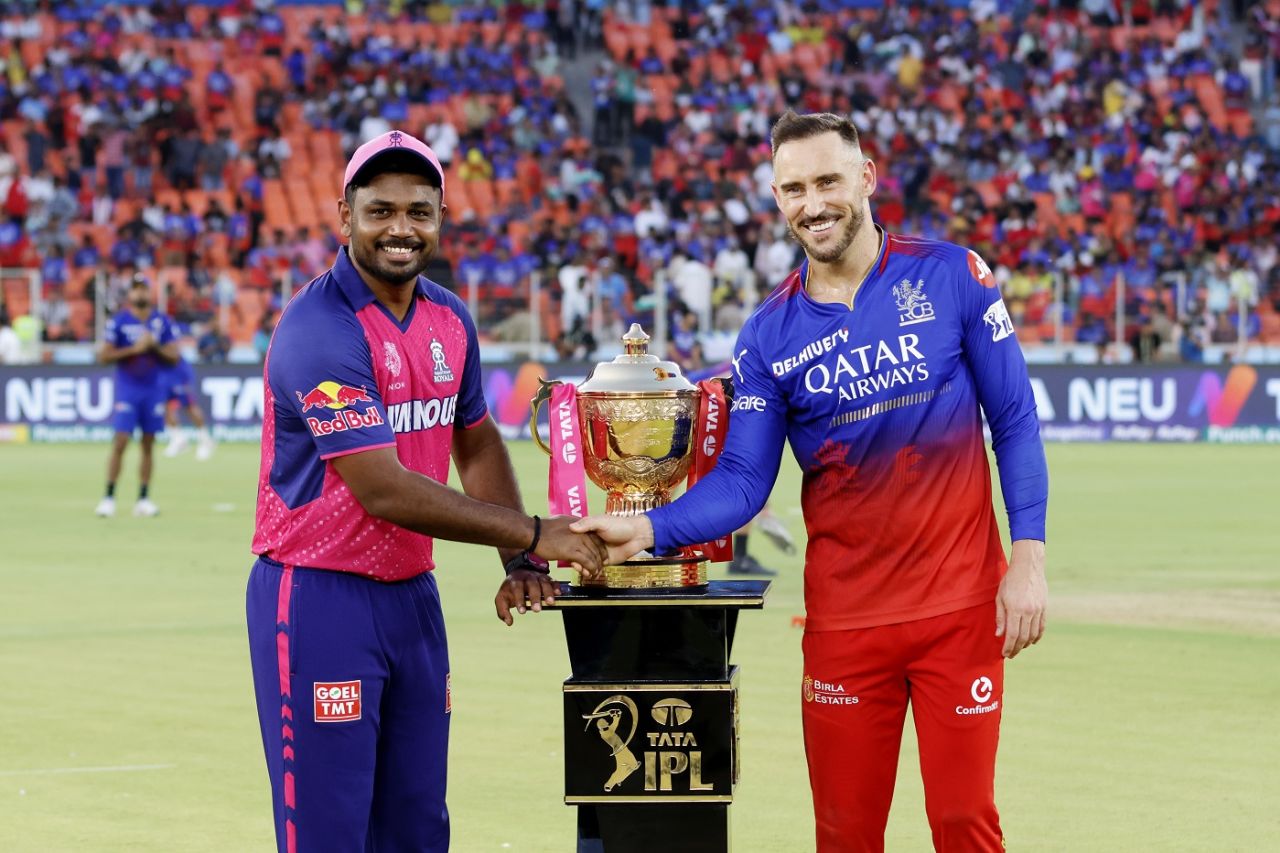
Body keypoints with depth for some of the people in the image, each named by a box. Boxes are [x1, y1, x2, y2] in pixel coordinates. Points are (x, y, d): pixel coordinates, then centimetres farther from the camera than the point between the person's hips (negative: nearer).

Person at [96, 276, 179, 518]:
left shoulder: (163, 322, 6)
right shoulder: (118, 321, -2)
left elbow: (173, 357, 5)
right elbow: (104, 355, -7)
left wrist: (154, 346, -12)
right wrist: (134, 349, -15)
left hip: (154, 389, 3)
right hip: (127, 388, -3)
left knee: (148, 445, 5)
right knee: (120, 442, -10)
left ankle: (143, 498, 9)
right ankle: (109, 496, -6)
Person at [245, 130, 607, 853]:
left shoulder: (449, 319, 7)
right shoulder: (321, 331, -18)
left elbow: (476, 442, 22)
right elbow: (383, 491, -23)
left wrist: (519, 562, 6)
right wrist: (533, 534, -20)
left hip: (413, 596, 8)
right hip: (320, 598, -8)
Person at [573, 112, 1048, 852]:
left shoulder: (950, 276, -3)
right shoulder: (771, 333, 2)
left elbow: (1015, 423, -1)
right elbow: (741, 482, -1)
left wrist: (1029, 556, -9)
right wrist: (649, 528, -18)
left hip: (959, 602, -2)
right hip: (844, 615, 2)